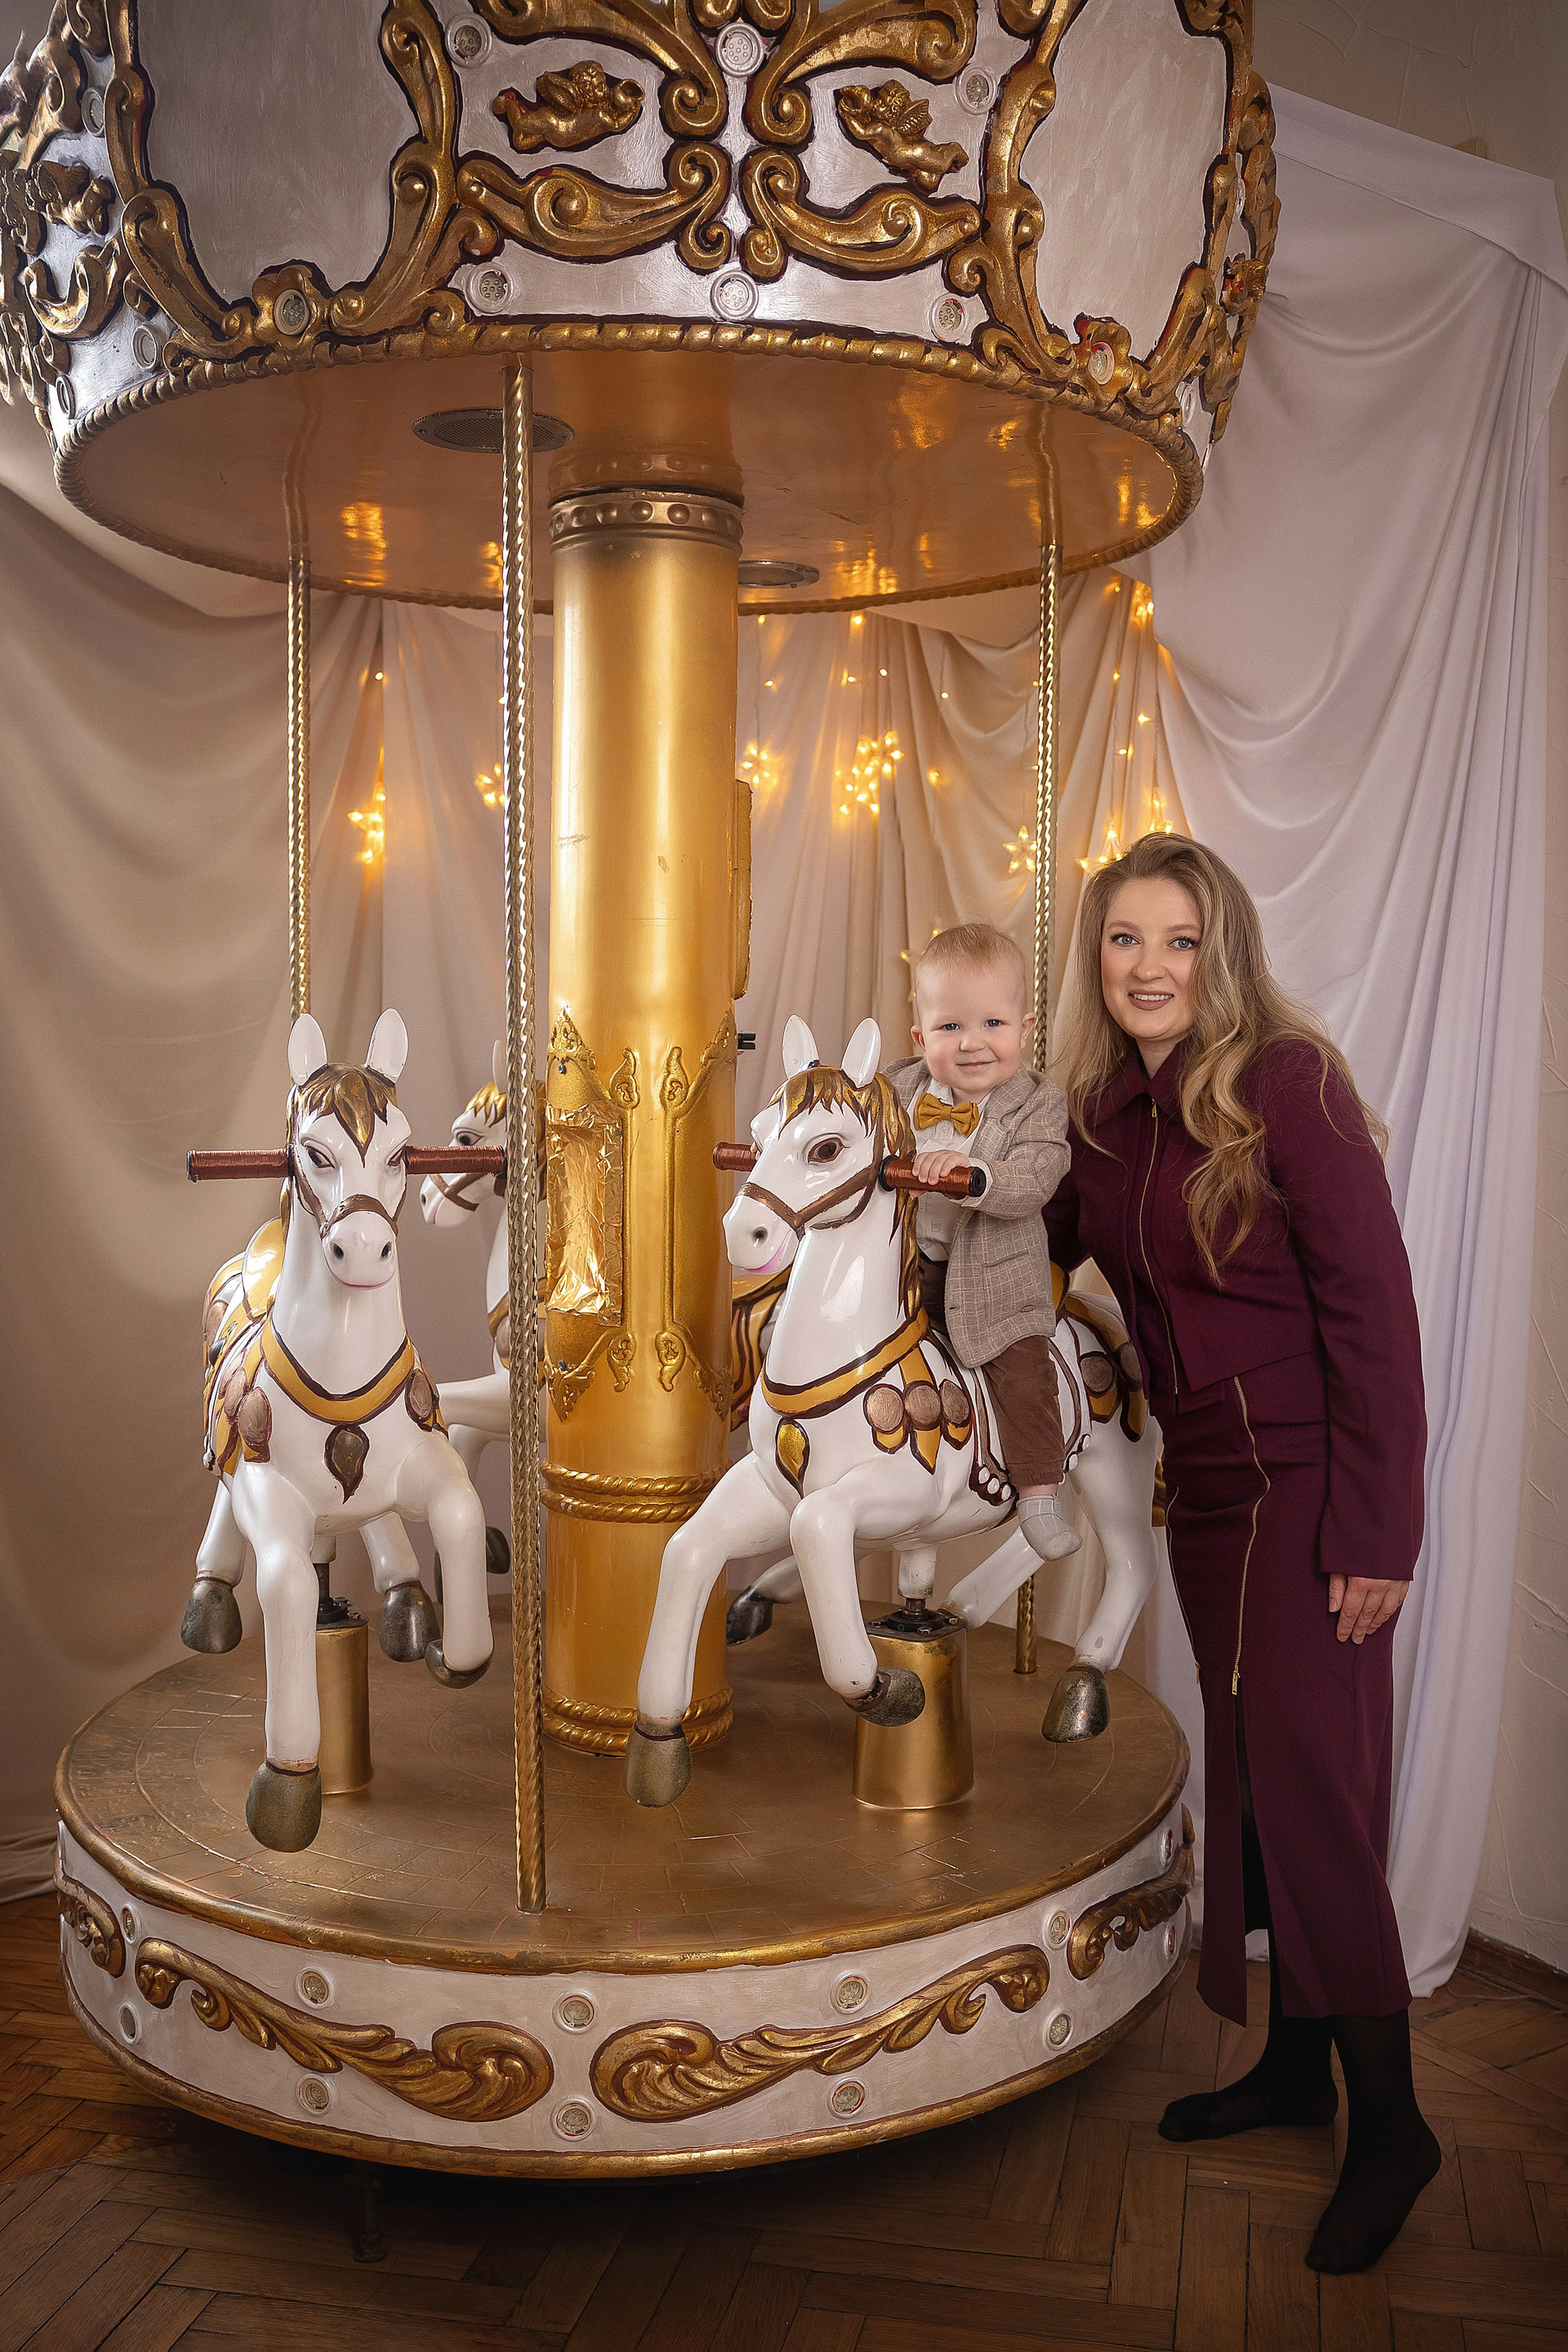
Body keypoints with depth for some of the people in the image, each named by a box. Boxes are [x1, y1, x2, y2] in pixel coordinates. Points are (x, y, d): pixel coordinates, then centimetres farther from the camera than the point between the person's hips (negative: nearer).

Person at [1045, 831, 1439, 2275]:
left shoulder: (1287, 1084, -15)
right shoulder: (1103, 1113, 4)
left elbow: (1373, 1309, -17)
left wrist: (1377, 1531, -19)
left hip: (1308, 1485, -7)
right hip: (1206, 1489, 7)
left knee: (1307, 1780, -5)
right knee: (1250, 1775, 14)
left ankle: (1388, 2118, 12)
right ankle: (1294, 2065, 30)